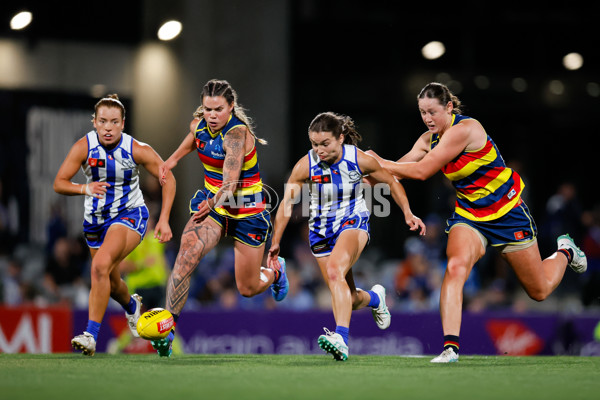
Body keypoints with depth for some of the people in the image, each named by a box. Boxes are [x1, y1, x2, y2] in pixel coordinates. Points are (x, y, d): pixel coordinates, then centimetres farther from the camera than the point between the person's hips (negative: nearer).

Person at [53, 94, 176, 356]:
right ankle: (132, 306, 56)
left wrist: (164, 220, -12)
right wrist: (85, 188, -35)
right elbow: (59, 184, -14)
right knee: (110, 282, 18)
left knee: (101, 265, -30)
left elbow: (167, 179, -5)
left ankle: (91, 335, -29)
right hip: (96, 218, 4)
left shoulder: (137, 150, -18)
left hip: (130, 216, -4)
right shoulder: (84, 147, -15)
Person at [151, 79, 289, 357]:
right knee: (186, 257, -24)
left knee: (247, 289, 9)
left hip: (247, 211, -4)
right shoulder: (199, 123, -6)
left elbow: (230, 184, -37)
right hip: (212, 202, 5)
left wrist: (211, 204, -47)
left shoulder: (236, 133, -27)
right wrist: (173, 159, 19)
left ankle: (275, 272, 45)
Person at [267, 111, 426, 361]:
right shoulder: (305, 166, -14)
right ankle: (373, 298, 47)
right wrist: (275, 242, -13)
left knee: (334, 270, -33)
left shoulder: (360, 160, -14)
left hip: (353, 222, -3)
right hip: (321, 229, 3)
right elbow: (286, 203, -8)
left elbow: (391, 183, 3)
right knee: (349, 299, 7)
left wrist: (408, 214, -2)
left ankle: (341, 338, -46)